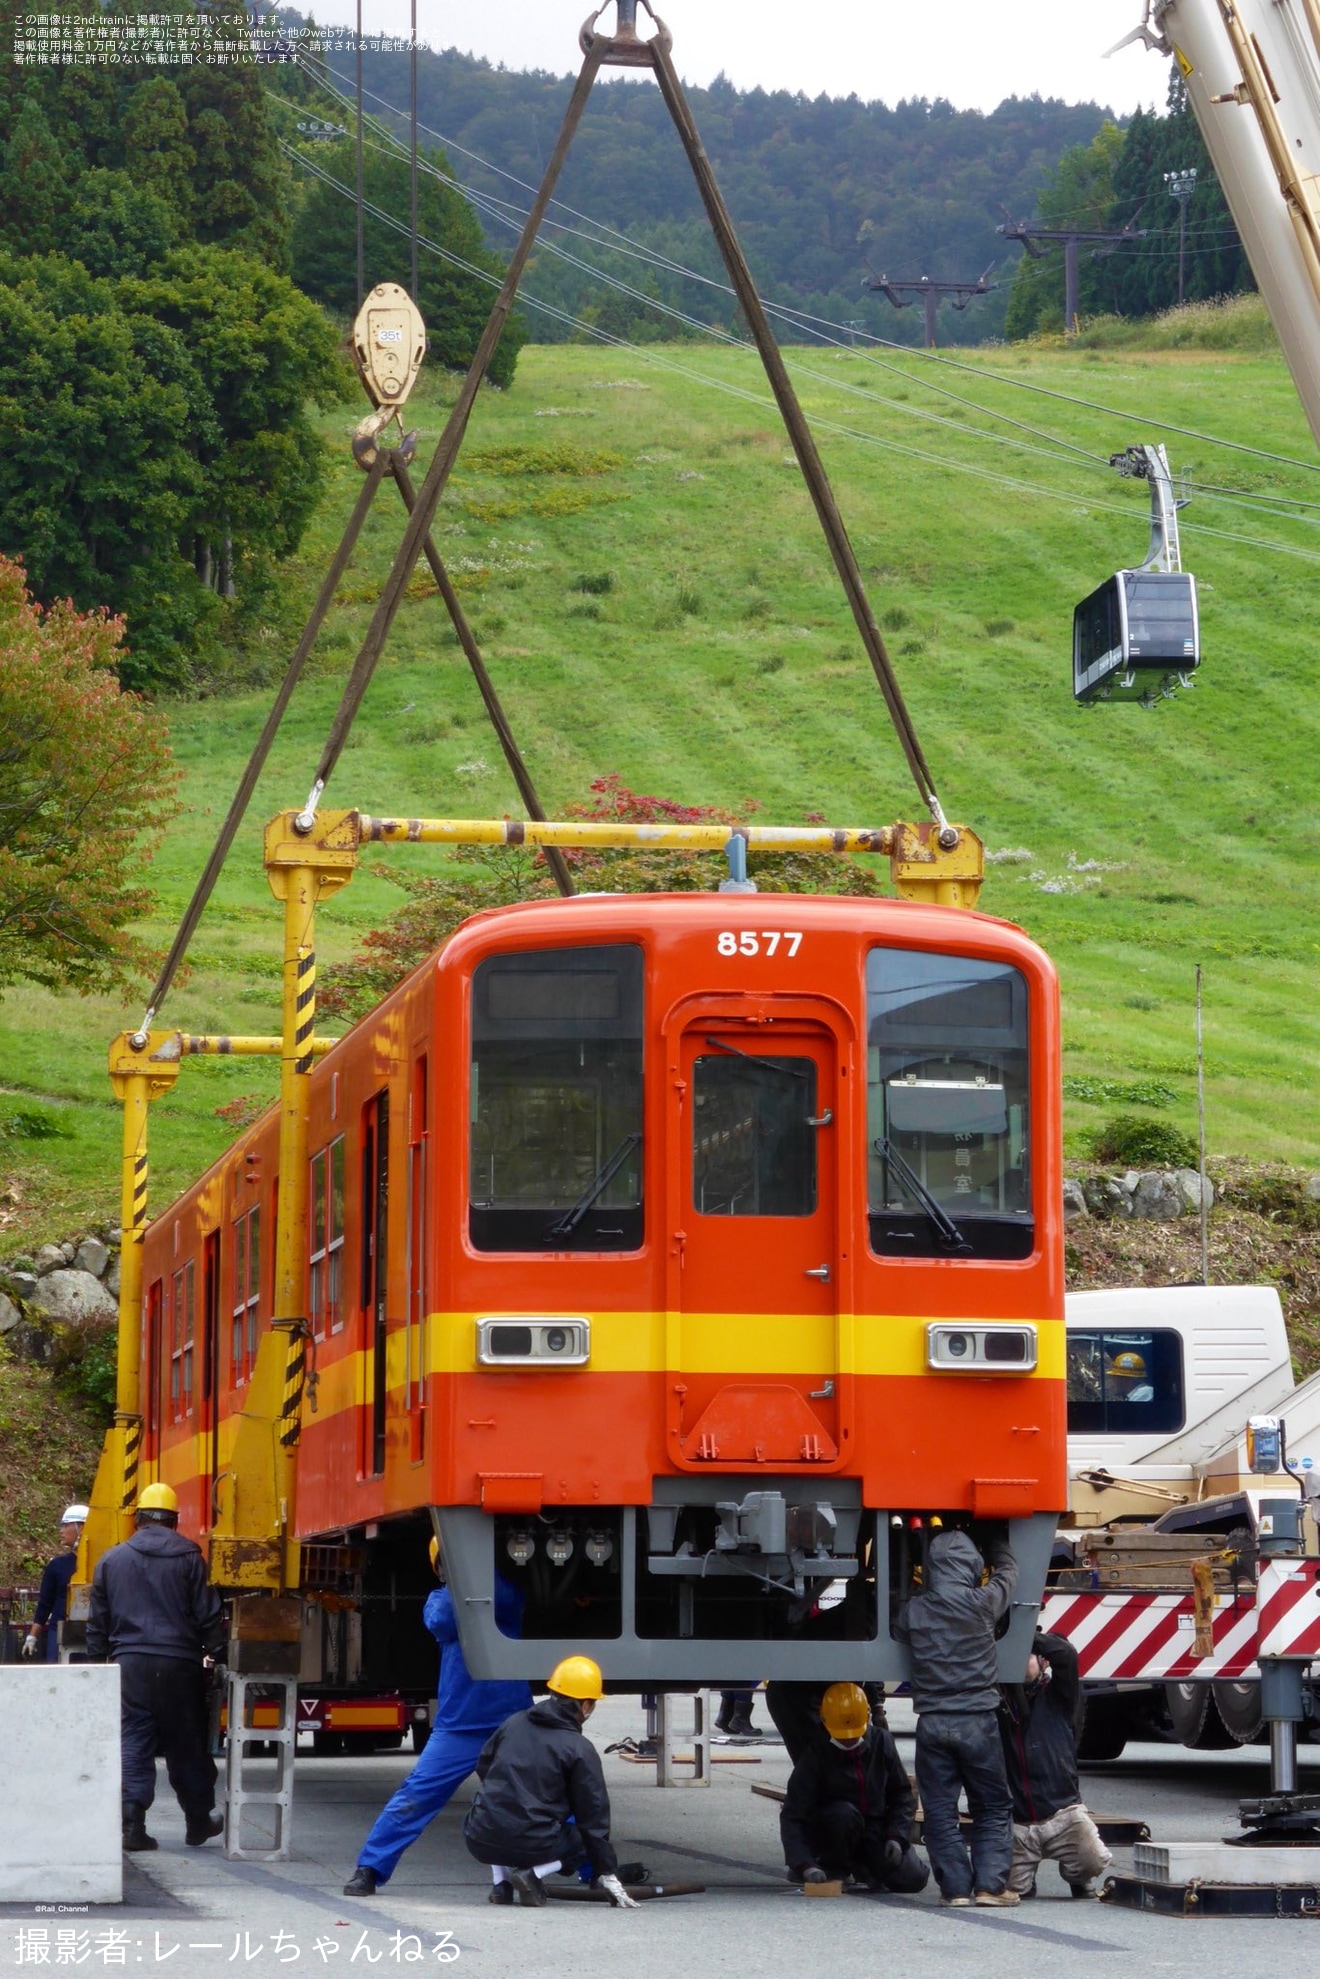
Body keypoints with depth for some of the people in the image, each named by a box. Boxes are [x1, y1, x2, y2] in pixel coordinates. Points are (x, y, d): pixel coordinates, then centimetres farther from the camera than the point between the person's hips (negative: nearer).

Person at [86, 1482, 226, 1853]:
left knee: (133, 1743, 2)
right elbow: (208, 1616, -2)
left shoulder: (112, 1560, 8)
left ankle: (132, 1824, -9)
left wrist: (98, 1662, 19)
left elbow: (98, 1623, 12)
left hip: (130, 1663, 2)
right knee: (186, 1746, 9)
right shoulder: (189, 1558, 0)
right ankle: (199, 1821, 20)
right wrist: (217, 1655, 7)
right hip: (179, 1665, -1)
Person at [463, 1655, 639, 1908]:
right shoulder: (580, 1750, -4)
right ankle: (531, 1872, -3)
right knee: (583, 1839, 23)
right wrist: (608, 1874, 5)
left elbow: (483, 1767, 21)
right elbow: (593, 1818, -1)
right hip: (530, 1846, -4)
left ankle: (502, 1882, 15)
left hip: (480, 1840, 4)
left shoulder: (514, 1724, 9)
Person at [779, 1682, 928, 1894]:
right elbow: (793, 1816, -21)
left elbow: (901, 1795, 3)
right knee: (843, 1813, -37)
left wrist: (896, 1837, -13)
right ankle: (834, 1868, -8)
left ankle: (862, 1867, 11)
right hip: (830, 1834, -3)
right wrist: (805, 1865, -35)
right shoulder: (816, 1755, -17)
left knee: (913, 1880, -19)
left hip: (877, 1829, 3)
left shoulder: (881, 1742, -7)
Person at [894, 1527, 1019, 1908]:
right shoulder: (982, 1603, -7)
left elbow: (900, 1636, 18)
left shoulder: (912, 1611, -2)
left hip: (932, 1720, 1)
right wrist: (995, 1549, 33)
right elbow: (1007, 1570, 12)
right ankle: (990, 1883, 2)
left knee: (939, 1809, 8)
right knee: (993, 1807, 10)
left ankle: (955, 1886, 3)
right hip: (977, 1719, -1)